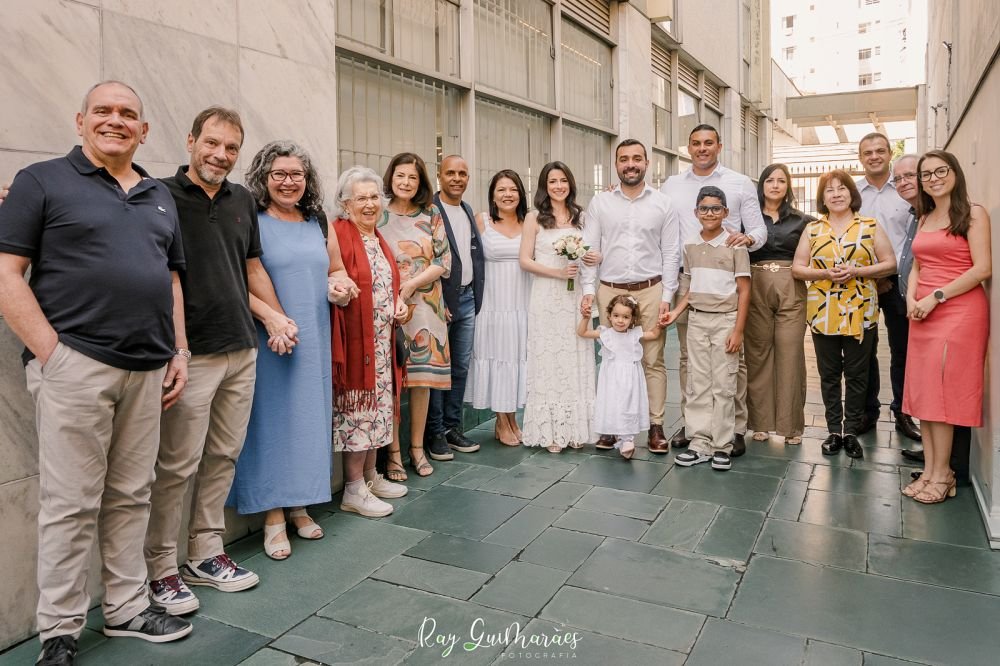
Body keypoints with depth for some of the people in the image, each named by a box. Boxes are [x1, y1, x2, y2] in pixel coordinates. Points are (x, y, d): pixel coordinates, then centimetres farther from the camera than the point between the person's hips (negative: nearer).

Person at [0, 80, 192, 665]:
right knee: (71, 505, 2)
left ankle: (128, 608, 27)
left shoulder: (160, 196, 18)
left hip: (148, 370, 5)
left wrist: (179, 353, 10)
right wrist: (51, 352, -12)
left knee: (131, 497, 13)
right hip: (75, 365, -5)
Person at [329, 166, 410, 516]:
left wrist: (398, 301, 7)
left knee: (377, 405, 15)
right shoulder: (338, 233, -13)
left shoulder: (379, 239, 14)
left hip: (382, 340, 9)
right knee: (355, 407, -1)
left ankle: (370, 476, 28)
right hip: (354, 338, -8)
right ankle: (354, 489, 10)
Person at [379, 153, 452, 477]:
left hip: (425, 304, 2)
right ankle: (393, 452, 10)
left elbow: (444, 261, 2)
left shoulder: (431, 215, 7)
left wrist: (411, 284, -10)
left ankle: (417, 447, 19)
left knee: (422, 377, 5)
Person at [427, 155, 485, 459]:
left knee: (461, 367, 12)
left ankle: (453, 427, 23)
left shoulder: (469, 211, 14)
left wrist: (477, 296, 11)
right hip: (440, 301, -7)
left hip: (467, 299, 7)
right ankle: (435, 433, 12)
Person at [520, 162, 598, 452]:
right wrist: (558, 272, -16)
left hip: (575, 297, 3)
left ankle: (576, 428, 16)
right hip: (546, 298, -3)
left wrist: (594, 258, -6)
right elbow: (525, 260, -3)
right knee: (548, 360, 1)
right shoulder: (534, 218, 1)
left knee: (576, 360, 6)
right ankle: (550, 431, 8)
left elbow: (590, 252, 18)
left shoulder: (580, 217, 10)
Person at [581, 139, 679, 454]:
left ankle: (655, 426, 11)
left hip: (650, 291, 0)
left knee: (653, 361, 3)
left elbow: (670, 254, 3)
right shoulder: (599, 203, 6)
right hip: (609, 291, 1)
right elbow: (590, 250, 4)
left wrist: (666, 297, -4)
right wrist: (588, 291, -5)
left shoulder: (663, 204, 5)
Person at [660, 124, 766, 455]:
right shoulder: (671, 186, 12)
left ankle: (736, 426, 8)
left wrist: (747, 238, -18)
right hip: (686, 281, 2)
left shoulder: (740, 184, 7)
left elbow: (759, 230, 4)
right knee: (688, 355, 9)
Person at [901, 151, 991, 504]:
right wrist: (911, 298, -2)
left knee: (942, 393, -5)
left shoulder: (973, 214, -4)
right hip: (923, 314, 7)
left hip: (959, 311, -6)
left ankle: (942, 475, 5)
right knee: (923, 393, 5)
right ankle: (929, 469, 12)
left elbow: (983, 268, -12)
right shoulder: (925, 218, 17)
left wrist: (935, 297, -15)